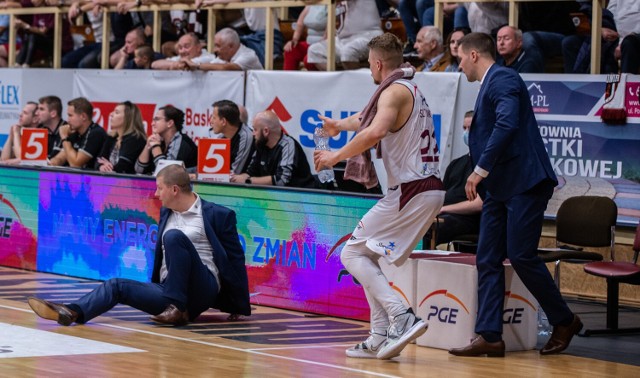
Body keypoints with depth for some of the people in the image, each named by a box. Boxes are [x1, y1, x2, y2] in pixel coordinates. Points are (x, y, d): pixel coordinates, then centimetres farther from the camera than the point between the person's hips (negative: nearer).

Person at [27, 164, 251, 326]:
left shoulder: (218, 215, -4)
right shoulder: (166, 213, 16)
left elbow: (235, 260, -1)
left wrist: (241, 308, 1)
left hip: (201, 292, -6)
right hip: (168, 291, 6)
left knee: (174, 235, -27)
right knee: (117, 286, -15)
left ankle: (179, 310, -26)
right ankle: (72, 313, -38)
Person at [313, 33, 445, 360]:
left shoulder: (394, 91, -10)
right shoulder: (410, 90, 21)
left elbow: (375, 131, -30)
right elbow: (367, 117, 42)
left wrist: (336, 156, -19)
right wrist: (340, 125, 58)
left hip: (410, 192, -9)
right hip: (429, 189, 9)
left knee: (353, 253, -4)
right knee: (367, 255, 17)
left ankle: (402, 318, -17)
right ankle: (381, 338, 13)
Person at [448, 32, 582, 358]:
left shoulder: (502, 79, -11)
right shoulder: (491, 84, 19)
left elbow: (507, 125, -25)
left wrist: (480, 170, -23)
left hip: (524, 182, -10)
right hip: (501, 187, 10)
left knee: (521, 255, -8)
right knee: (488, 260, 3)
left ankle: (564, 321, 9)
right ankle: (489, 336, 2)